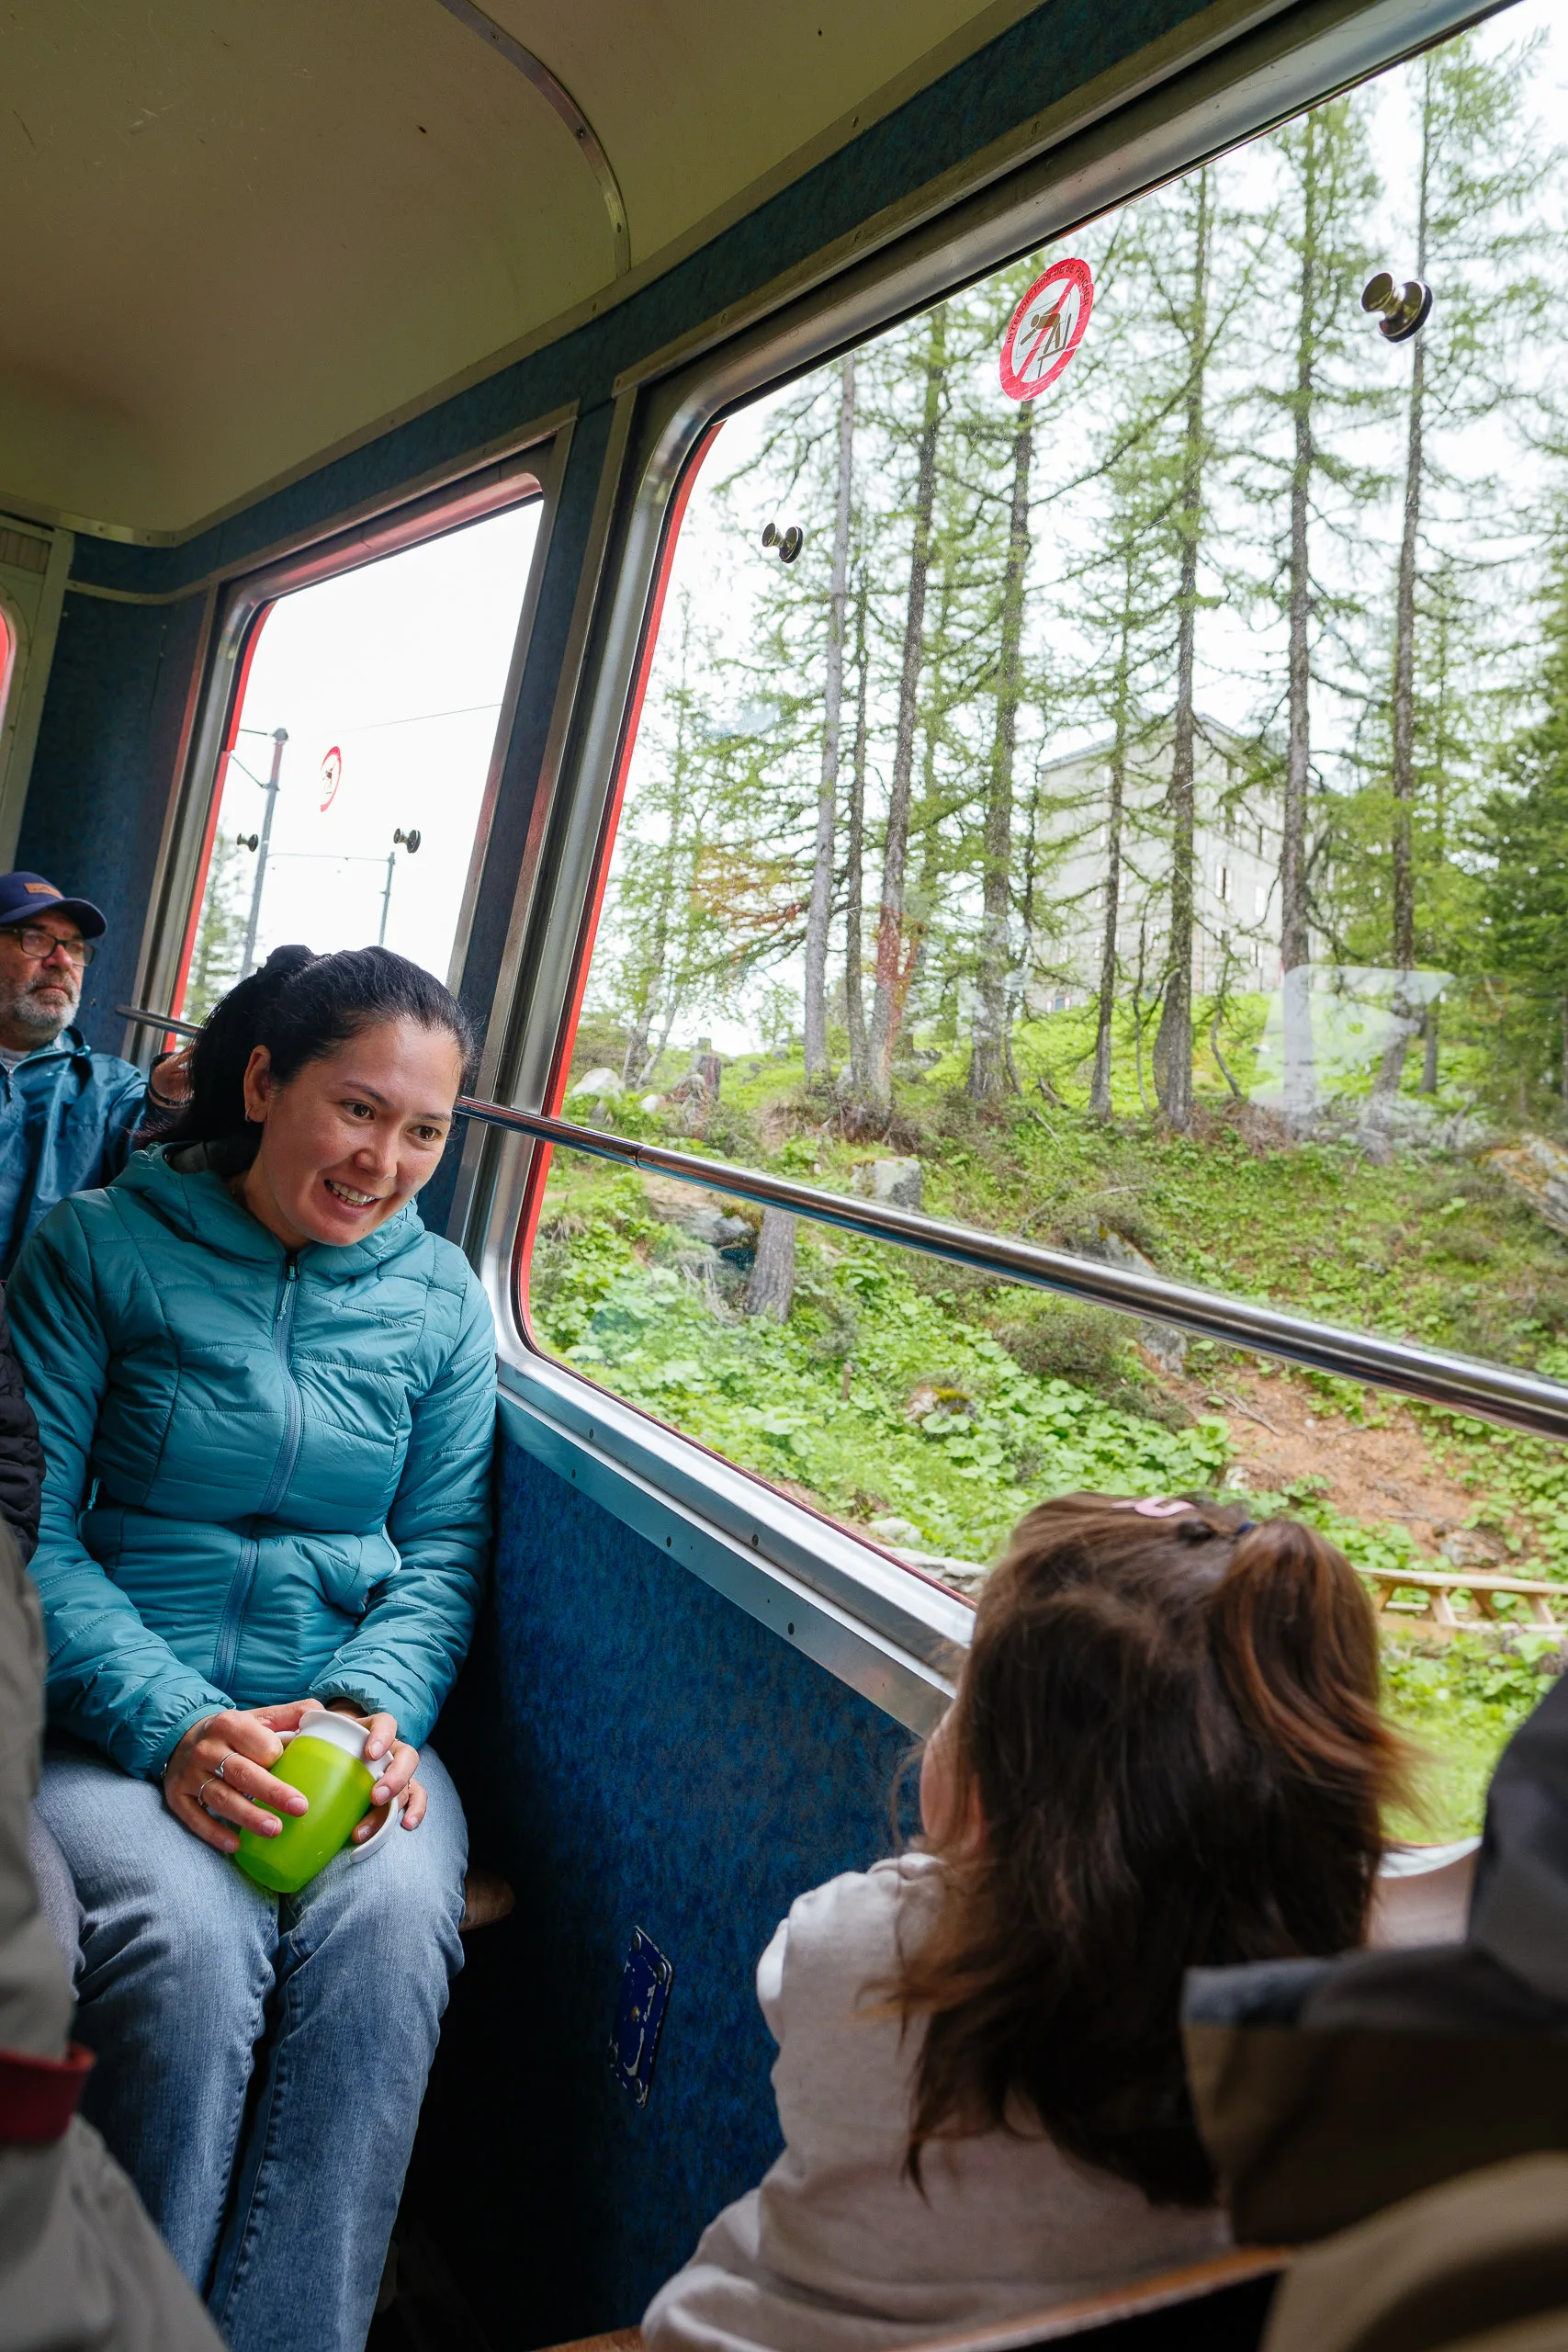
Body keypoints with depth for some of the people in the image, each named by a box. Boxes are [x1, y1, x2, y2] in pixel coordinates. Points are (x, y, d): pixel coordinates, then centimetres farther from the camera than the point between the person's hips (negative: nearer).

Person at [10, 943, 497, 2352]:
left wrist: (377, 1709, -12)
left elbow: (443, 1550, 8)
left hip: (349, 1717, 2)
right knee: (191, 1938, -31)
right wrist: (172, 1725, -18)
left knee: (392, 1918, -29)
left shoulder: (441, 1296, 8)